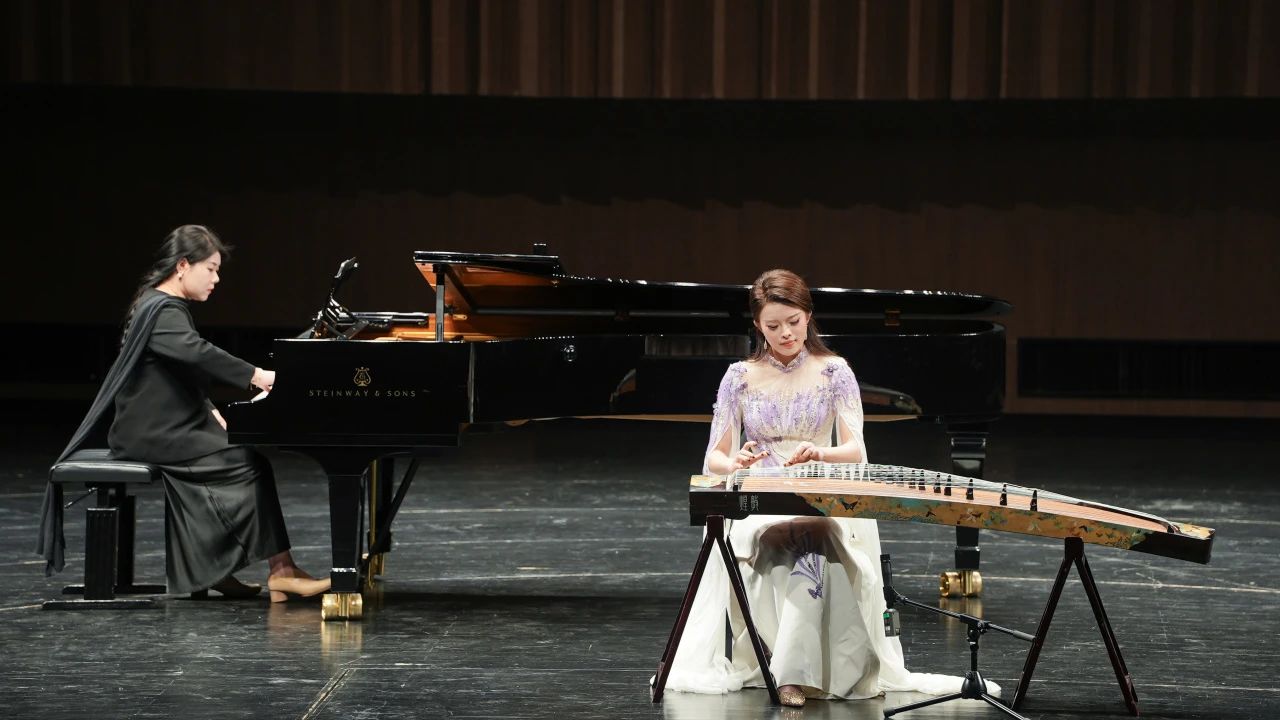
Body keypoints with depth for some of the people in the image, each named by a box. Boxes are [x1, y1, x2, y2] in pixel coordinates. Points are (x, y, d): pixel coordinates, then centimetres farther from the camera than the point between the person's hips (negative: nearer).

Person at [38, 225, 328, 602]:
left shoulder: (163, 306, 18)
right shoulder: (161, 310, -16)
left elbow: (188, 373, 24)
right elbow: (198, 353, -34)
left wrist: (212, 413, 10)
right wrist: (257, 376, -40)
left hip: (164, 427, 10)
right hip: (154, 436, -10)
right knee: (249, 464, -17)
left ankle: (205, 569, -1)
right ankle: (280, 569, -16)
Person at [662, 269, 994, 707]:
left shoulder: (833, 372, 4)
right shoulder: (740, 377, 7)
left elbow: (856, 451, -7)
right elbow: (714, 460, 4)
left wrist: (820, 453, -30)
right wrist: (736, 464, -21)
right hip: (758, 505, 1)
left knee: (810, 538, -38)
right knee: (778, 537, -37)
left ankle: (793, 672, -40)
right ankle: (796, 670, -31)